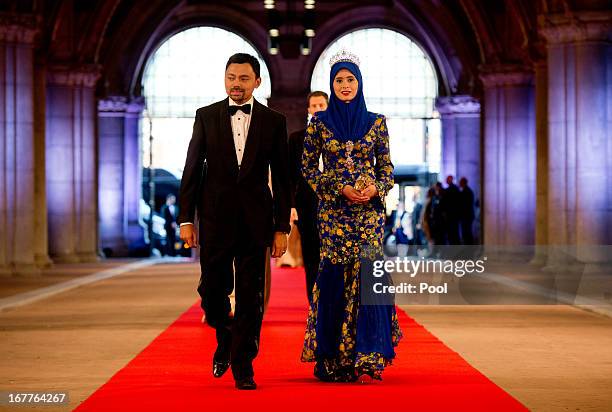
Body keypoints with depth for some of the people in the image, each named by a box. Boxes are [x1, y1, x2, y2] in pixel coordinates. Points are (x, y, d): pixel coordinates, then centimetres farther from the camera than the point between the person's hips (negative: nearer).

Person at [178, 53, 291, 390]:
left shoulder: (273, 121, 4)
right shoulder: (206, 116, 5)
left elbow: (281, 179, 5)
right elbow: (192, 169, 5)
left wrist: (282, 228, 0)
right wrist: (186, 219, -1)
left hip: (255, 220, 0)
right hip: (215, 219, 1)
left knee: (250, 296, 0)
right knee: (212, 289, 1)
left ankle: (243, 365, 9)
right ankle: (225, 340, 30)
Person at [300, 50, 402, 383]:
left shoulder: (376, 122, 7)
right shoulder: (319, 123, 5)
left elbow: (386, 167, 9)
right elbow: (308, 168, 4)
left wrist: (376, 188, -11)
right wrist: (340, 188, -9)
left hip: (369, 210, 1)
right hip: (333, 210, -1)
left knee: (367, 274, -7)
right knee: (334, 277, -4)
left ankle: (367, 357, -2)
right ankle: (332, 361, 2)